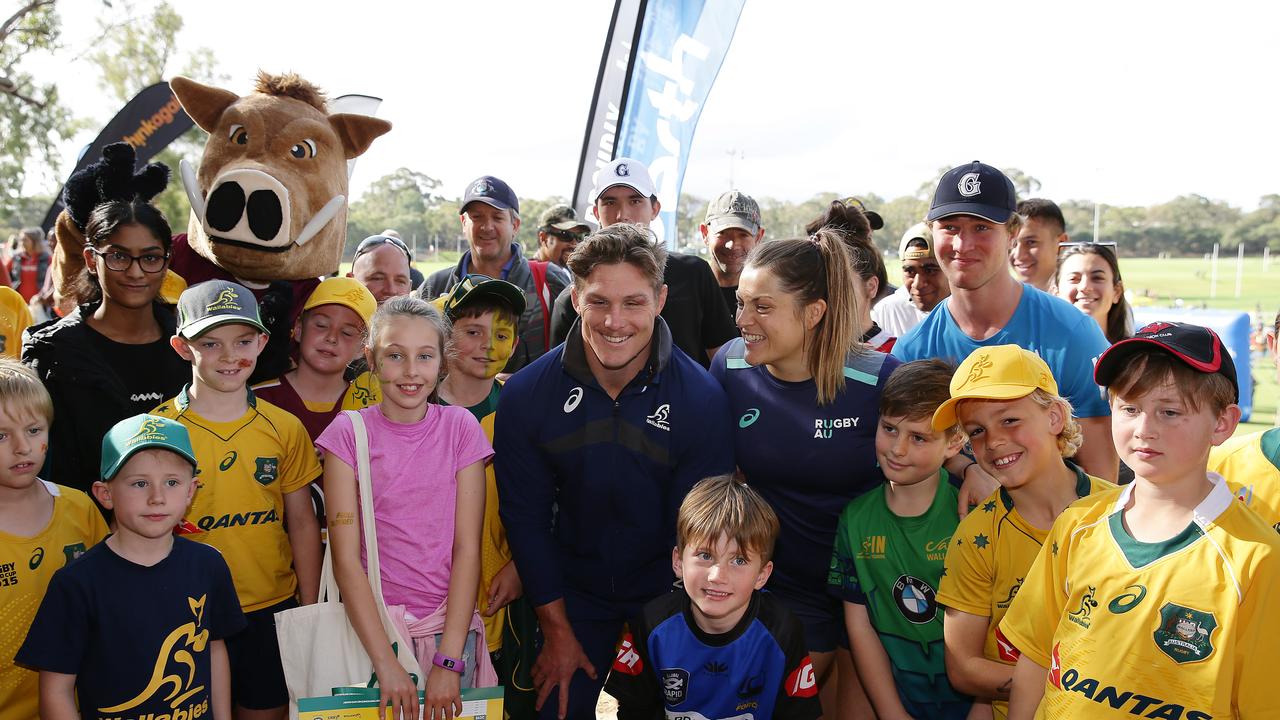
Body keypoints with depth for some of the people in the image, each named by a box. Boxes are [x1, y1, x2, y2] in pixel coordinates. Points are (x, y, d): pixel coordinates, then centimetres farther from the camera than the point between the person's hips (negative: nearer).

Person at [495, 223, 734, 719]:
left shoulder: (702, 399, -19)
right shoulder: (525, 394, -14)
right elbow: (526, 519, -6)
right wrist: (557, 632, -3)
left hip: (667, 591, -1)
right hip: (573, 591, 1)